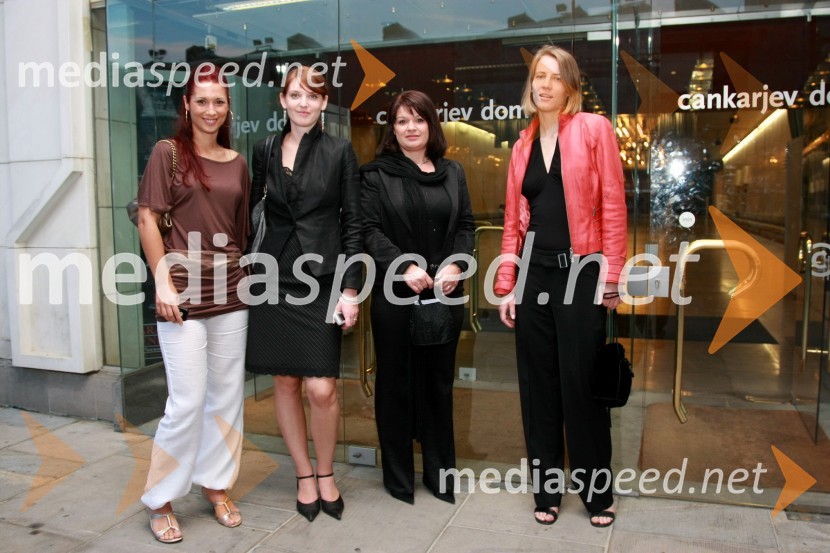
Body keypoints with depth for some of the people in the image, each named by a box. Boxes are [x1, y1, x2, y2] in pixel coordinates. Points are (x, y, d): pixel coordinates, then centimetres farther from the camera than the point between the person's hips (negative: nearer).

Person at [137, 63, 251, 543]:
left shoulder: (237, 161, 11)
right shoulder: (168, 153, 0)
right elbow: (147, 219, -4)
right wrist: (163, 281, -10)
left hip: (231, 292, 5)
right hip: (183, 292, -4)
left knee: (227, 395, 10)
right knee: (188, 401, -4)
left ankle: (216, 485, 27)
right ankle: (160, 501, 16)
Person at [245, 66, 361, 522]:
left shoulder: (339, 152, 1)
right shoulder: (265, 152, 8)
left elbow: (352, 223, -1)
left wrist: (350, 289, -6)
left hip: (322, 282, -2)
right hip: (275, 279, 3)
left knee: (321, 389, -6)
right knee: (285, 382, 7)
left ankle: (326, 474, 19)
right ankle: (304, 474, 26)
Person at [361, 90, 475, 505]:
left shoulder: (452, 172, 14)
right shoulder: (377, 173, 2)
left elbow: (466, 225, 10)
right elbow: (370, 230, -7)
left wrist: (456, 265, -7)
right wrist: (404, 267, -19)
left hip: (444, 294, 3)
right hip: (395, 294, -3)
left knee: (439, 381, 11)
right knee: (396, 382, 6)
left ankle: (440, 473, 24)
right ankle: (398, 475, 20)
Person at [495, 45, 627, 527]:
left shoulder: (594, 128, -1)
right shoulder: (522, 145, 12)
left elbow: (613, 205, -6)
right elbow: (513, 219, 10)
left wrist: (612, 275, -10)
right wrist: (506, 284, 6)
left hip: (581, 273, -4)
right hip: (535, 274, 4)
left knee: (582, 385, 2)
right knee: (538, 386, 9)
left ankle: (598, 492, 22)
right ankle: (546, 490, 24)